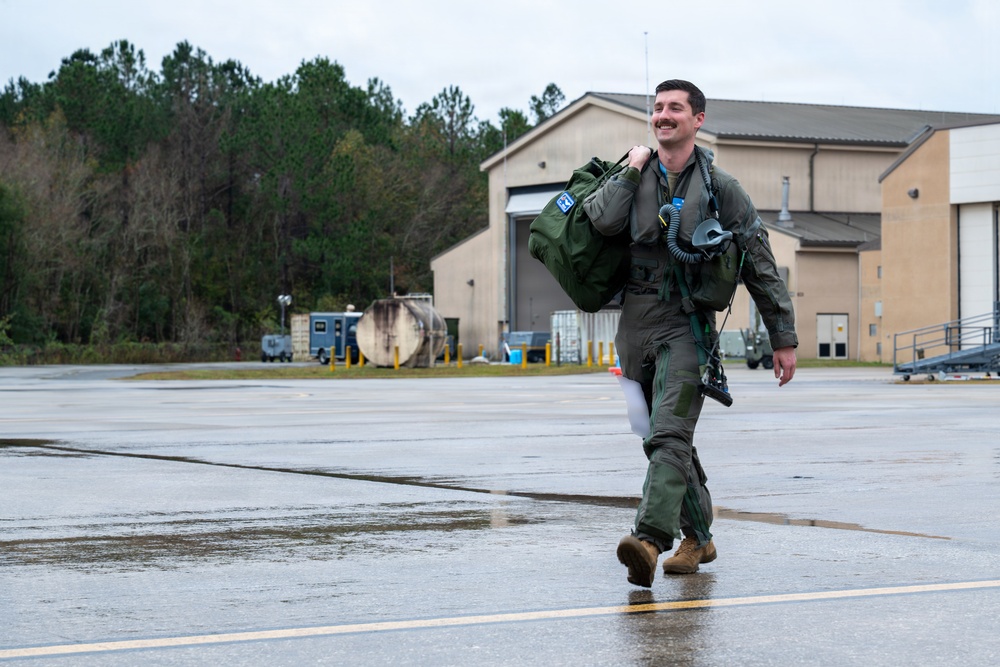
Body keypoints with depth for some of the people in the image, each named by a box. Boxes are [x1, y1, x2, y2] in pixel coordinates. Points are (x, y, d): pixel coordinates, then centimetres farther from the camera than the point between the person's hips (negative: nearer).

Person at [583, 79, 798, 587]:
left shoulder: (718, 187, 2)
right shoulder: (634, 177, 10)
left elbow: (760, 266, 5)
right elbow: (603, 221, -12)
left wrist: (784, 339, 3)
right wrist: (631, 170, -4)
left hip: (687, 323, -4)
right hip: (635, 323, 5)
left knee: (669, 435, -19)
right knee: (670, 437, 13)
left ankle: (650, 539, -32)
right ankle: (697, 537, 26)